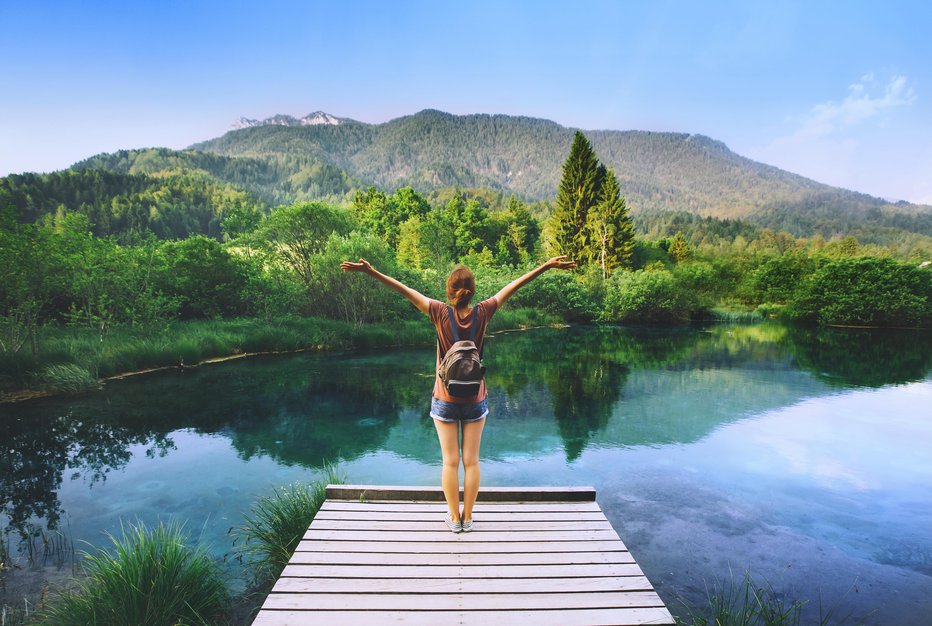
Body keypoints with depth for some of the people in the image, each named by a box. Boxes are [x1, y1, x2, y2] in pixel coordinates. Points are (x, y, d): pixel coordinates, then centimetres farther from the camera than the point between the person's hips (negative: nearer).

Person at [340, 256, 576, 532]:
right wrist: (547, 265, 0)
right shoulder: (482, 313, -11)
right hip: (476, 400, 1)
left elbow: (404, 290, -16)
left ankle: (454, 518, 21)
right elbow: (513, 286, -6)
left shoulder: (441, 313, -15)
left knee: (450, 462, 10)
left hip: (445, 400, -1)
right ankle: (467, 518, 23)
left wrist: (371, 271, -14)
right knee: (471, 461, 12)